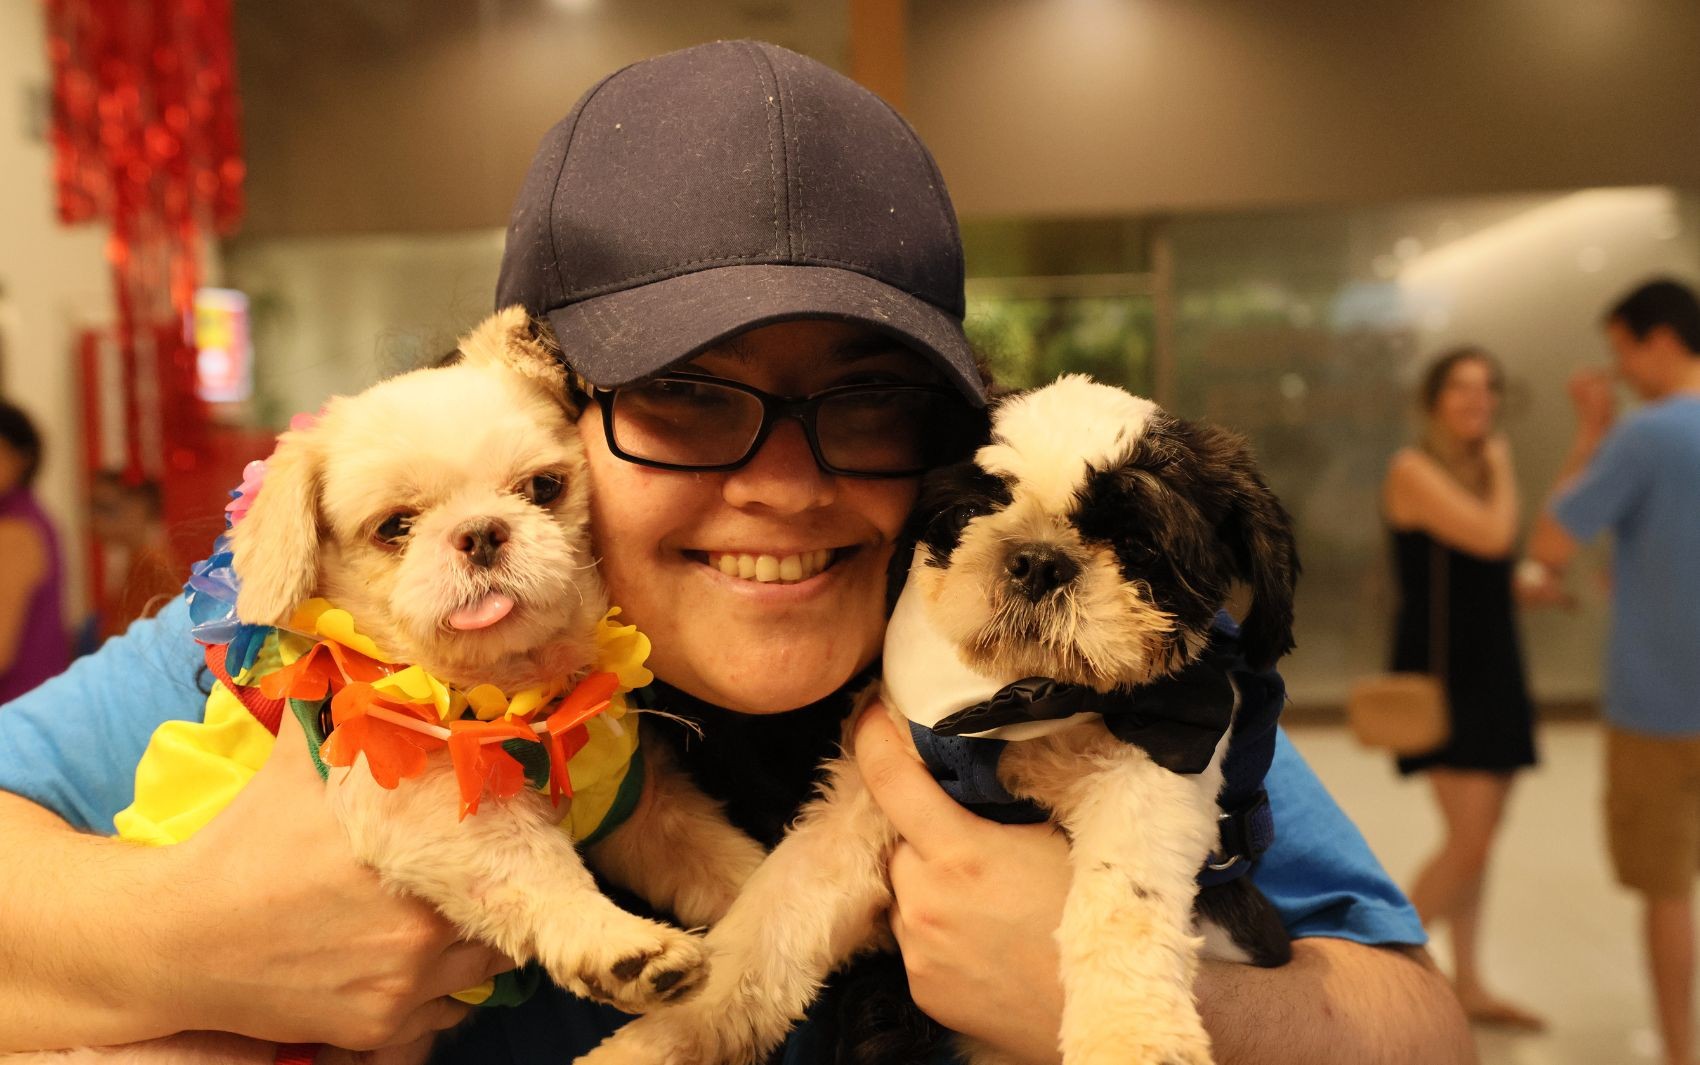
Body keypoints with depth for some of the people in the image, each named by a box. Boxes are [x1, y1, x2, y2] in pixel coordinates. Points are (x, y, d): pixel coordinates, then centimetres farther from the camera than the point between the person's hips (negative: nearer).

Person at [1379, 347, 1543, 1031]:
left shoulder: (1479, 470, 14)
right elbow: (1491, 535, -22)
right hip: (1440, 670, -8)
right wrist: (1501, 470, -5)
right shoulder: (1414, 469, -10)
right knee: (1470, 842, -12)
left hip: (1492, 667, 8)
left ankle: (1468, 986, 23)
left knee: (1477, 839, 12)